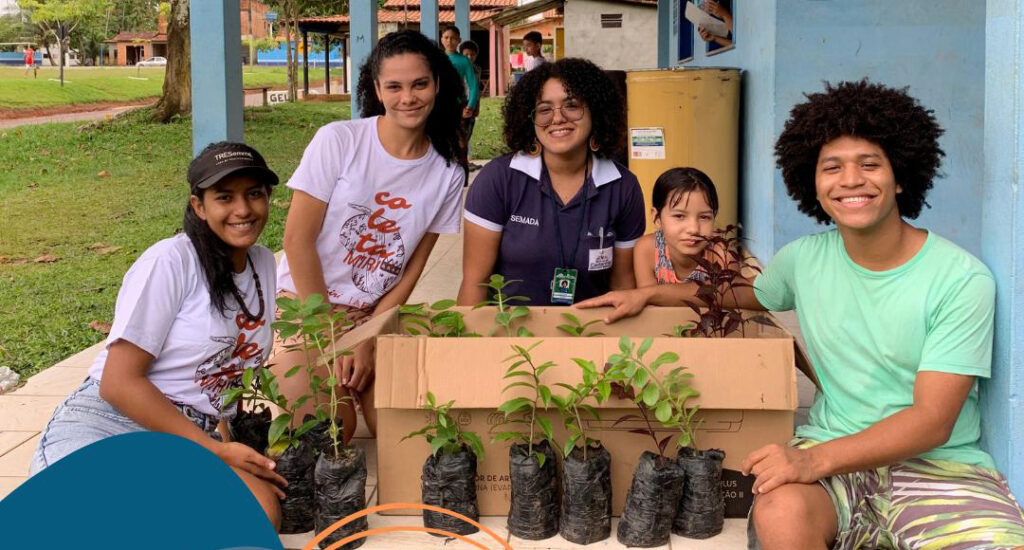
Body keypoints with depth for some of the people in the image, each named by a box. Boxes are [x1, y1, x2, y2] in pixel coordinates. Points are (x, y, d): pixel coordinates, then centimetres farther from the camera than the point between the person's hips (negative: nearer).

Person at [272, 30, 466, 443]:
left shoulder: (447, 174, -2)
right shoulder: (338, 140, -12)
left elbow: (411, 270, 1)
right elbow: (298, 239, -11)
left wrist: (368, 342, -8)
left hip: (373, 315, 3)